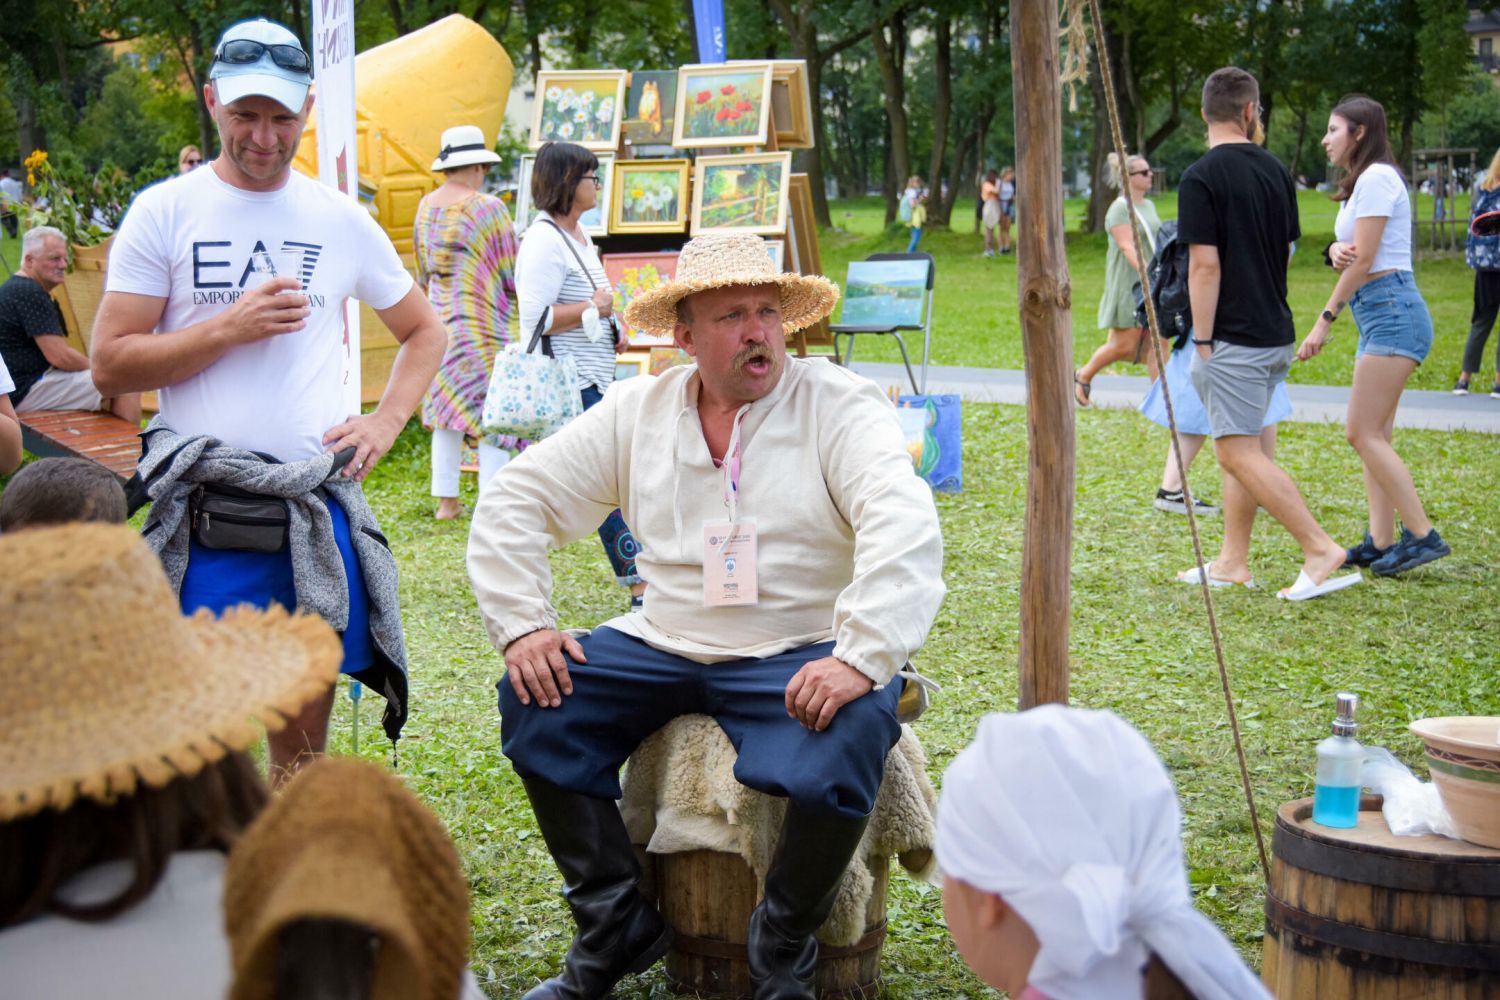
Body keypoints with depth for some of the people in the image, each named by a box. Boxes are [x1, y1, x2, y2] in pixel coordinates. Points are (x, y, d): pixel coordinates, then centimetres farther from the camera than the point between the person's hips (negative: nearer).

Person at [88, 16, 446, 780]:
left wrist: (387, 421, 7)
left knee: (304, 747, 9)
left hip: (318, 510, 3)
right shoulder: (164, 213, 2)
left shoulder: (342, 222, 10)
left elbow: (424, 331, 22)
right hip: (203, 514, -3)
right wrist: (228, 327, -12)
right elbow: (110, 365, -2)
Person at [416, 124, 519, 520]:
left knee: (446, 411, 12)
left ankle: (446, 501, 15)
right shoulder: (488, 208, -12)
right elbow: (513, 275, -6)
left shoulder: (426, 207, 6)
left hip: (439, 323, 7)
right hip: (484, 330, -7)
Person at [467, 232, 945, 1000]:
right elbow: (515, 500, 10)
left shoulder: (839, 406, -7)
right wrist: (522, 625, -3)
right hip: (667, 647, 4)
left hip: (802, 658, -4)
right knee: (535, 703, -14)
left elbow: (905, 529, -21)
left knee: (846, 739, -34)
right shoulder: (637, 412, 6)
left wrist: (861, 660, -34)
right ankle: (614, 935, 1)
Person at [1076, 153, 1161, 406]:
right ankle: (1084, 376, 19)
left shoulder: (1148, 206, 14)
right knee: (1124, 345, -3)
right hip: (1129, 284, -7)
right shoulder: (1120, 209, -11)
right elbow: (1127, 247, -22)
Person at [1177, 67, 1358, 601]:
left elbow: (1205, 266, -17)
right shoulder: (1275, 171, 9)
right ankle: (1233, 561, 18)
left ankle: (1320, 549, -12)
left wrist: (1202, 341, -13)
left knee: (1239, 453, -8)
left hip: (1232, 338, -8)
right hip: (1275, 332, 8)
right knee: (1246, 448, 14)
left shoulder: (1201, 178, -13)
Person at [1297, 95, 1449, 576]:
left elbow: (1363, 260, -15)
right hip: (1379, 317, 10)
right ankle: (1381, 542, 6)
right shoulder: (1362, 182, 21)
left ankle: (1423, 535, -14)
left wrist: (1324, 321, -12)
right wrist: (1335, 251, -8)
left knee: (1363, 432, -14)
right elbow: (1349, 254, 16)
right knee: (1372, 435, 6)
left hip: (1392, 310, -10)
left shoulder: (1376, 177, -10)